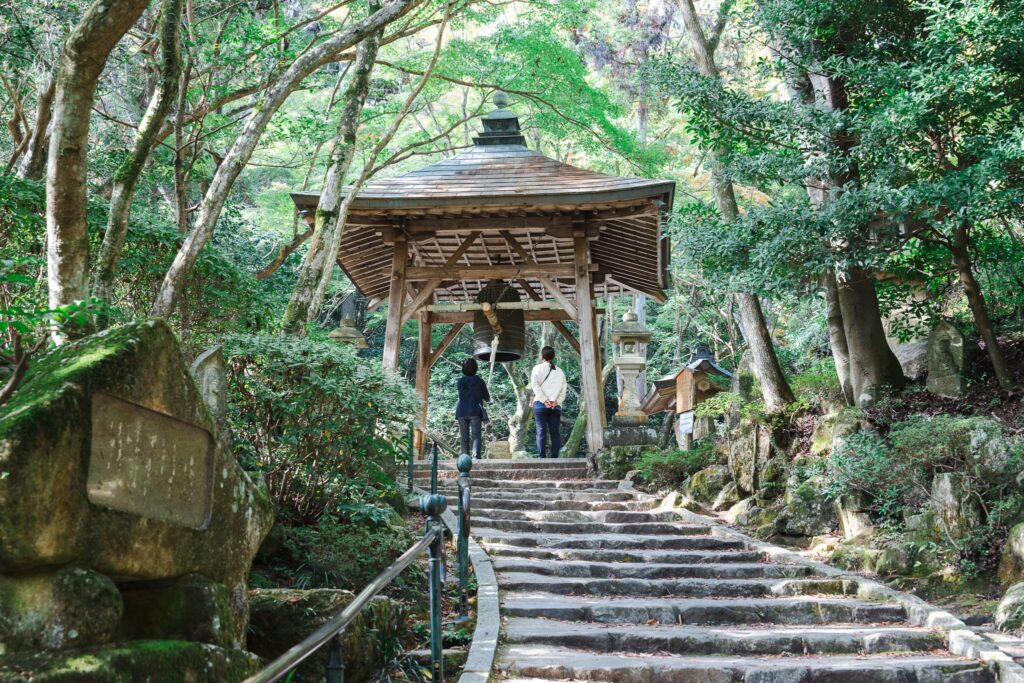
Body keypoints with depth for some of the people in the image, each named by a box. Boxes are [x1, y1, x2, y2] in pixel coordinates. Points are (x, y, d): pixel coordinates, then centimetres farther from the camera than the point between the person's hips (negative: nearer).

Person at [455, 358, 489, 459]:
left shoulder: (460, 381, 5)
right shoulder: (479, 381, 6)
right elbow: (487, 398, 14)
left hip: (462, 412, 1)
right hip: (475, 412, -1)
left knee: (464, 437, 9)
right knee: (475, 436, -9)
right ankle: (475, 456, -28)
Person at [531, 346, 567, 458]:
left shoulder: (538, 368, 7)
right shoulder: (560, 371, 19)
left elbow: (534, 385, -6)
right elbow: (563, 390, 8)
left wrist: (545, 400, -11)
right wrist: (556, 401, -4)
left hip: (540, 403, -3)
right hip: (556, 405, 3)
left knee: (541, 431, -6)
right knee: (555, 432, 1)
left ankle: (542, 457, -12)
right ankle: (555, 457, -5)